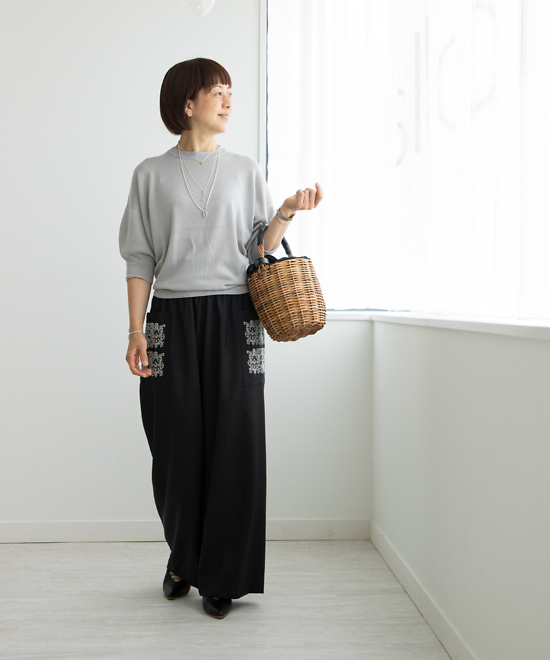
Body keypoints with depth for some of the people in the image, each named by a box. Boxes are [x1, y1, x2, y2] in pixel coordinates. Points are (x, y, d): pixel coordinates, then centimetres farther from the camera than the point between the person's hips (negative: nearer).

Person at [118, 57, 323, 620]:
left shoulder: (245, 170, 11)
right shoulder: (151, 174, 8)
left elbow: (259, 250, 8)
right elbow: (140, 259, 5)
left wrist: (285, 214, -9)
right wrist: (136, 331, -2)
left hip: (233, 320, 1)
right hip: (173, 320, 0)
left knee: (234, 446, -1)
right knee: (177, 446, 3)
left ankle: (220, 577, 14)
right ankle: (182, 558, 29)